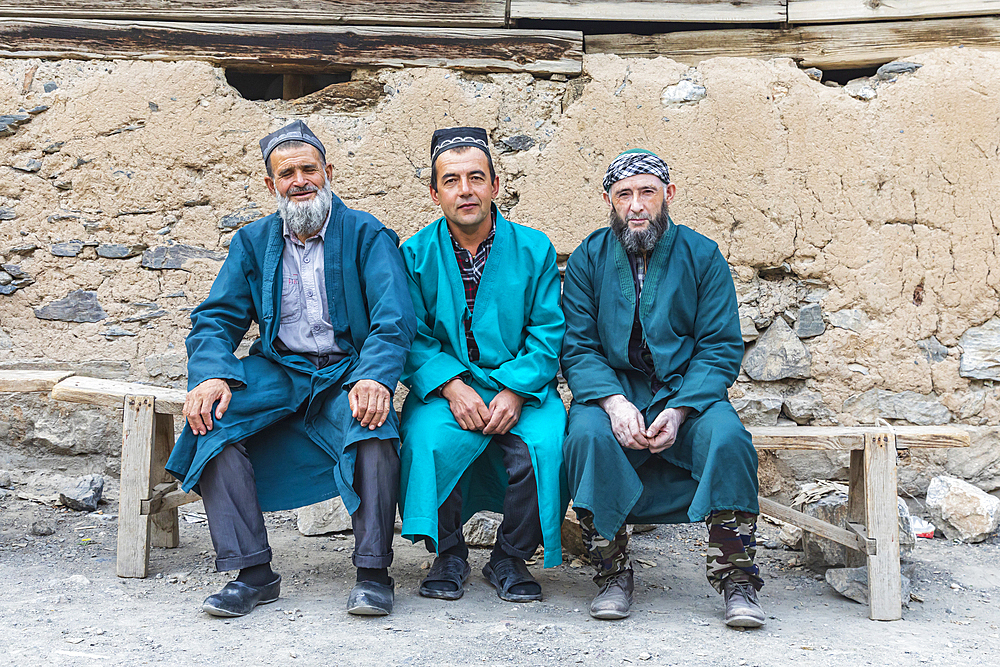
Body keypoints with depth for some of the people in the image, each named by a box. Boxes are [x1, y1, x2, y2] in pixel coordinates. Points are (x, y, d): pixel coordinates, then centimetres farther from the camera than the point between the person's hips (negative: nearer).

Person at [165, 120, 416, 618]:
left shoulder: (367, 235, 2)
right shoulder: (252, 242, 13)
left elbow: (394, 319, -10)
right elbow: (216, 318, 6)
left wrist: (374, 377, -31)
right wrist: (211, 375, -16)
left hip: (347, 371, -3)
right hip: (278, 371, 3)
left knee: (372, 421, -35)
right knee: (211, 419, -25)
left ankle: (373, 571, -25)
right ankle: (253, 572, -21)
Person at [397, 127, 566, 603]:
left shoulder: (533, 249, 2)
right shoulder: (416, 254, 2)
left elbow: (548, 333, -1)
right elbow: (411, 337, -1)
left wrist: (515, 390, -16)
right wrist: (451, 385, -18)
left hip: (520, 385, 0)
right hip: (445, 387, 0)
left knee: (544, 443, -29)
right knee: (426, 439, -30)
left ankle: (510, 559, -2)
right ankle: (449, 555, -2)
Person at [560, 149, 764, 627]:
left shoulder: (702, 256, 2)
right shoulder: (588, 259, 4)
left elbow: (720, 348, -3)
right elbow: (578, 347, -1)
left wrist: (678, 410, -19)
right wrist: (613, 402, -21)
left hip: (688, 391, 0)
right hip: (613, 390, 0)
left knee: (726, 438, -30)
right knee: (588, 433, -31)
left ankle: (736, 579, -17)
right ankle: (612, 574, -16)